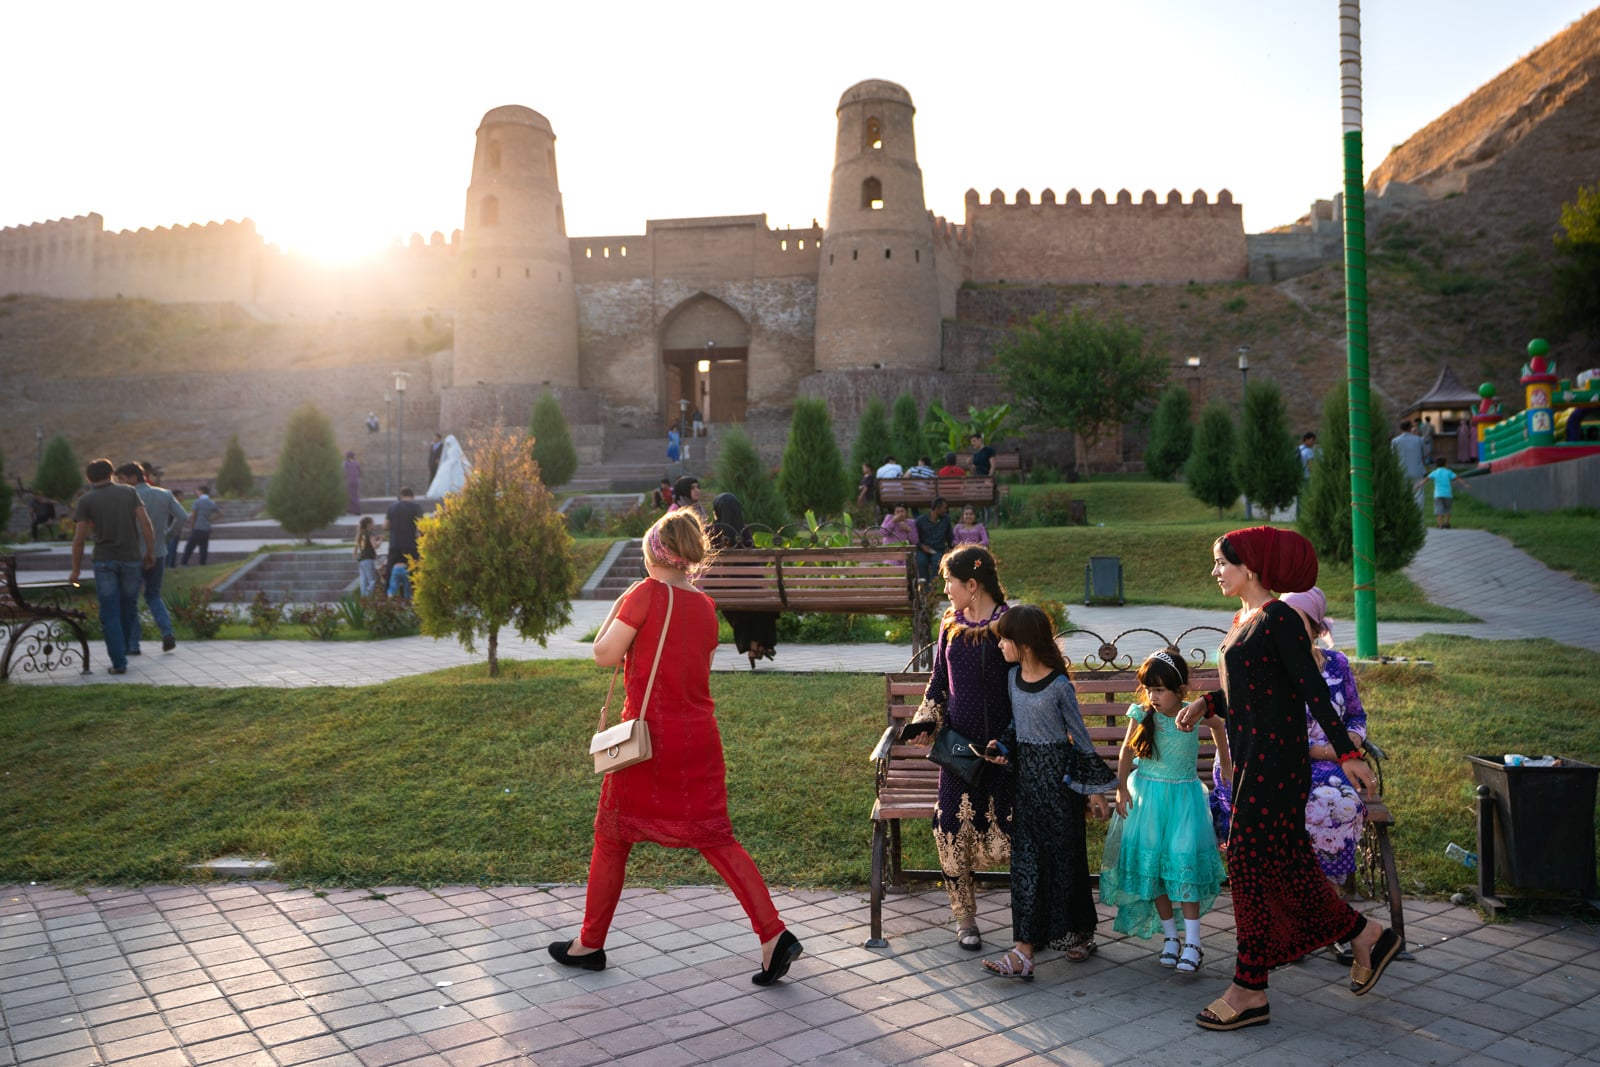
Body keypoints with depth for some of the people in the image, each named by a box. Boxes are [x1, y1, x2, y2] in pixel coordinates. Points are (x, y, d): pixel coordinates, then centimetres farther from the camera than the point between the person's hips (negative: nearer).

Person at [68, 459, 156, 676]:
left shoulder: (86, 500, 2)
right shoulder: (129, 492, 6)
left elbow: (78, 539, -1)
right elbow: (146, 524, -3)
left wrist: (76, 570, 7)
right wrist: (150, 552, 4)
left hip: (104, 561, -1)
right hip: (131, 559, 1)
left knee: (110, 613, 2)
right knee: (129, 608, 16)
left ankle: (119, 663, -2)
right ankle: (121, 650, 28)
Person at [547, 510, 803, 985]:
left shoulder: (647, 593, -11)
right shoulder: (705, 605, 7)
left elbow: (604, 654, -11)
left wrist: (618, 606, 5)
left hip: (648, 734, -5)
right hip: (699, 735, 5)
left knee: (612, 837, 12)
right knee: (716, 837, 10)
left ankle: (590, 943, 25)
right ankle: (775, 934, 0)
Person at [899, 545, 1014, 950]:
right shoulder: (951, 624, 7)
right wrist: (926, 721, 1)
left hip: (1001, 746, -4)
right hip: (959, 745, 4)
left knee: (1008, 829, -2)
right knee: (954, 829, 3)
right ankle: (964, 918, 18)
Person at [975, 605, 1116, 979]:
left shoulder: (1059, 685, -15)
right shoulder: (1013, 676, 3)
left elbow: (1079, 734, -8)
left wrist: (1094, 788, -5)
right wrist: (1002, 747, -1)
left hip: (1058, 776, -6)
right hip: (1025, 772, 6)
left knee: (1064, 855, 6)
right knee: (1026, 858, 5)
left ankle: (1078, 933, 25)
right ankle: (1024, 949, 10)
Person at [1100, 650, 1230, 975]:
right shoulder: (1142, 715, -10)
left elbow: (1219, 726, 11)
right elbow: (1127, 750, 5)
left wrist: (1225, 765, 19)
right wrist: (1121, 788, -2)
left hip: (1183, 796, -2)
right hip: (1147, 795, 2)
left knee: (1185, 862, -8)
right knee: (1151, 864, 4)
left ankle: (1192, 942, 0)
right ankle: (1170, 937, 17)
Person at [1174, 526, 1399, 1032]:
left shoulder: (1278, 617, -13)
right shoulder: (1243, 620, 13)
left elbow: (1311, 688, -17)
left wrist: (1347, 753, -19)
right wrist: (1205, 704, 7)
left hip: (1275, 759, -9)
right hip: (1250, 758, 9)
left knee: (1253, 865, -3)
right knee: (1283, 864, 13)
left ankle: (1250, 992, 10)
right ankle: (1366, 936, 27)